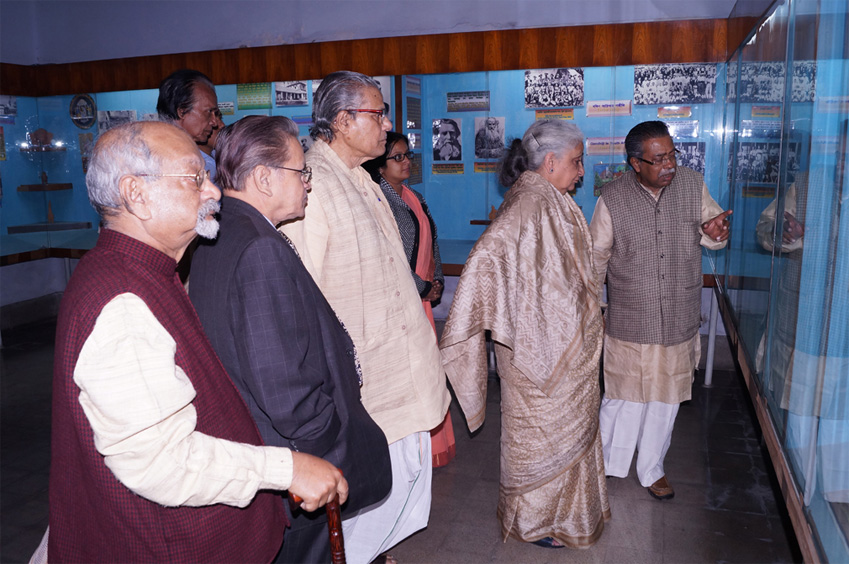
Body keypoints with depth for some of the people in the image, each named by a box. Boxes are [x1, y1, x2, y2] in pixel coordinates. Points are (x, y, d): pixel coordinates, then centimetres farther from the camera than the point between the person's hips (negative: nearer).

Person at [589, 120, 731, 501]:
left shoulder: (692, 185, -4)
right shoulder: (613, 199, -11)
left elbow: (711, 231, 9)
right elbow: (595, 257, -2)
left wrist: (714, 232, -16)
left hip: (679, 321, 3)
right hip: (629, 323, -3)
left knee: (664, 399, 17)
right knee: (623, 396, 10)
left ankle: (651, 469, 39)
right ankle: (607, 463, 35)